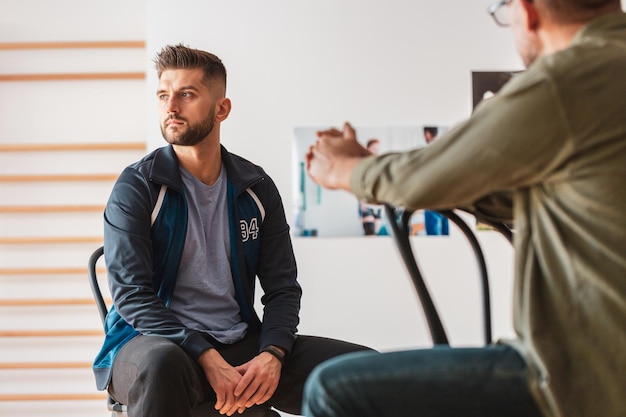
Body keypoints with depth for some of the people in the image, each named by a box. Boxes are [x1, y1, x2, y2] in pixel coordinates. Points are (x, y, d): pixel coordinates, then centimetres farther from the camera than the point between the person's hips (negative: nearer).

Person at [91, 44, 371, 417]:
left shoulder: (256, 188, 7)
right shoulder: (136, 188, -4)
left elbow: (283, 287, 7)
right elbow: (132, 296, -12)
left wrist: (272, 355, -14)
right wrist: (208, 359, -22)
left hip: (241, 343, 3)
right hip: (157, 342, -3)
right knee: (162, 363, -41)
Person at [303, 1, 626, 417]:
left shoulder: (566, 81, -18)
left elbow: (421, 182, -7)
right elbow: (509, 194, 21)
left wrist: (343, 170, 16)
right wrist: (365, 165, 24)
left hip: (586, 382, -10)